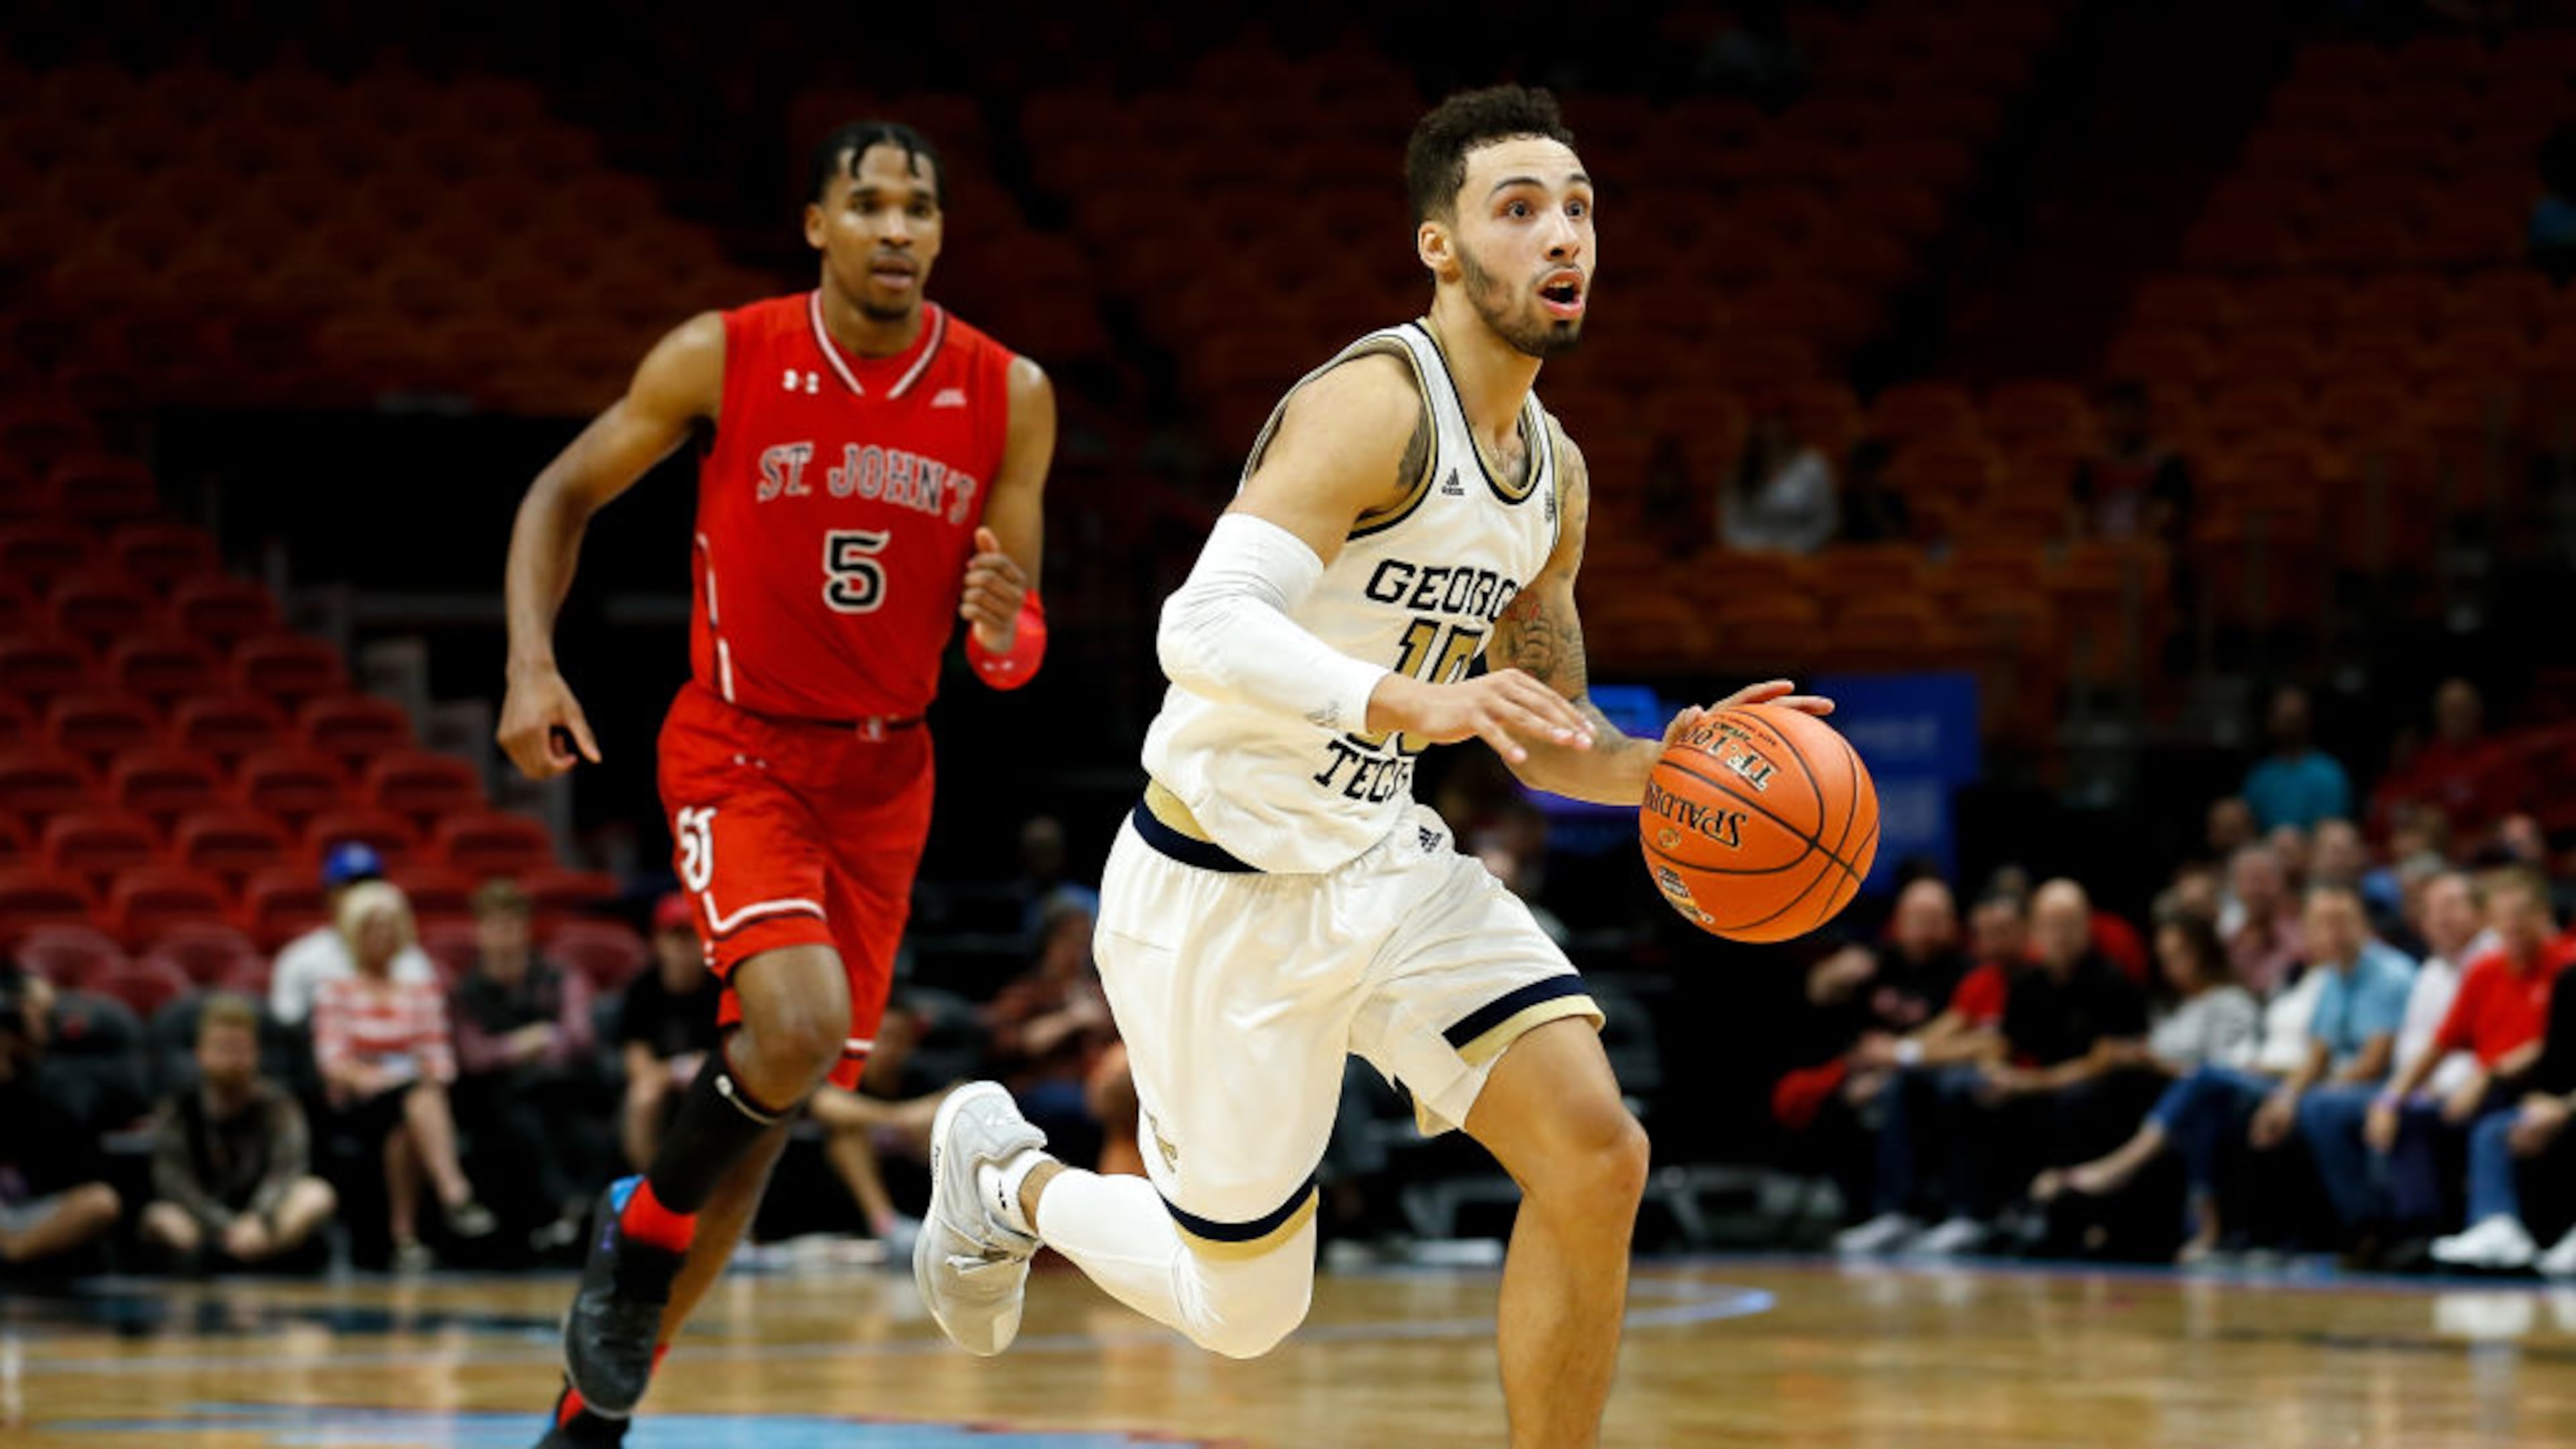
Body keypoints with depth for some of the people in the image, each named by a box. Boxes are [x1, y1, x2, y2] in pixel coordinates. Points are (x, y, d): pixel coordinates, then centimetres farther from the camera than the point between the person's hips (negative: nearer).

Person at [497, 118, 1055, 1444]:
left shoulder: (1008, 397, -6)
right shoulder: (722, 360, -12)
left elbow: (1015, 641, 1)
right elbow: (564, 495, 2)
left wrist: (1005, 635, -23)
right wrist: (532, 665, -11)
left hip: (882, 772, 4)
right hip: (738, 748, -4)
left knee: (782, 1096, 5)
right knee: (799, 1025, -28)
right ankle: (641, 1229, 1)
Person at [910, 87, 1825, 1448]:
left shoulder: (1555, 474, 8)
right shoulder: (1374, 404, -20)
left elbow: (1546, 736, 18)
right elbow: (1204, 626, -31)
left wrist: (1663, 764, -3)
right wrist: (1412, 703, -44)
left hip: (1382, 864, 7)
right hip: (1221, 893, -7)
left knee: (1596, 1155, -14)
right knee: (1243, 1310, 5)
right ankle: (1007, 1173, 35)